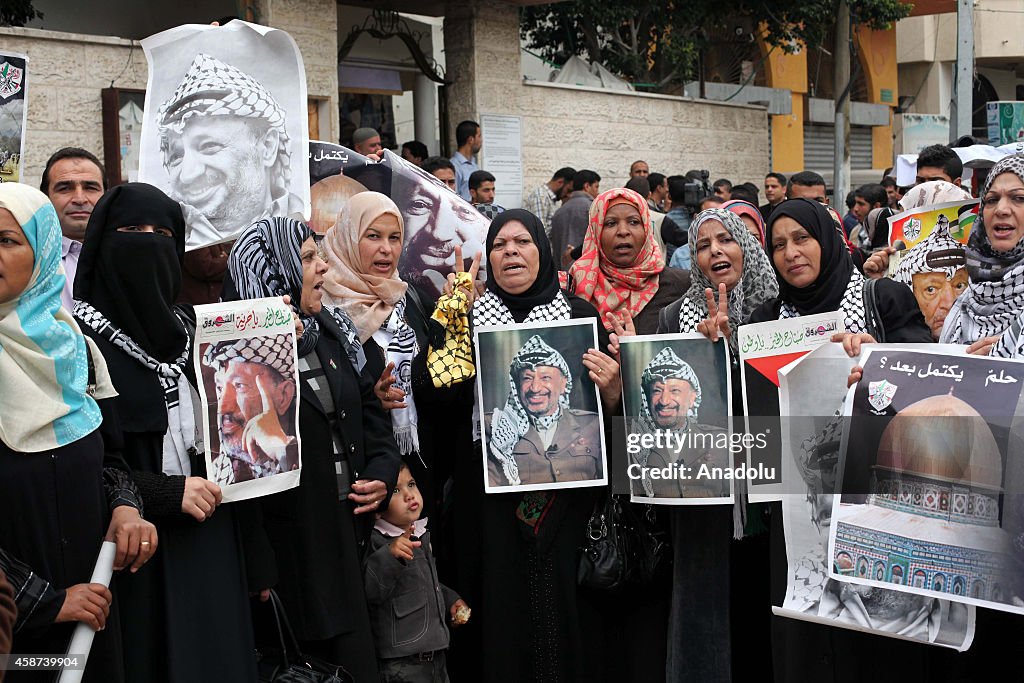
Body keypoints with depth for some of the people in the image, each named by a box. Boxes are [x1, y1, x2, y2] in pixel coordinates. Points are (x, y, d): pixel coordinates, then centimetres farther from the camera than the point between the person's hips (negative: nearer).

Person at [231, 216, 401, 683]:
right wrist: (260, 571, -19)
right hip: (291, 547, -6)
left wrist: (384, 472, -1)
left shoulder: (334, 331, 9)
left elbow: (370, 408, 18)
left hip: (351, 526, 6)